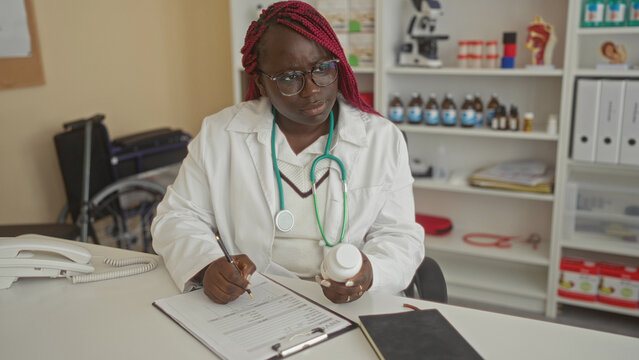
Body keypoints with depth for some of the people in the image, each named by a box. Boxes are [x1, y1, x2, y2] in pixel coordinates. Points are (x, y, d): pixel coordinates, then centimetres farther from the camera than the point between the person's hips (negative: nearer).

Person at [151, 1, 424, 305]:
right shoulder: (219, 134, 1)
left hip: (348, 310, 2)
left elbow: (399, 235, 2)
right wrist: (207, 265, -18)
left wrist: (369, 271, -22)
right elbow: (177, 217, 4)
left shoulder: (383, 139, 1)